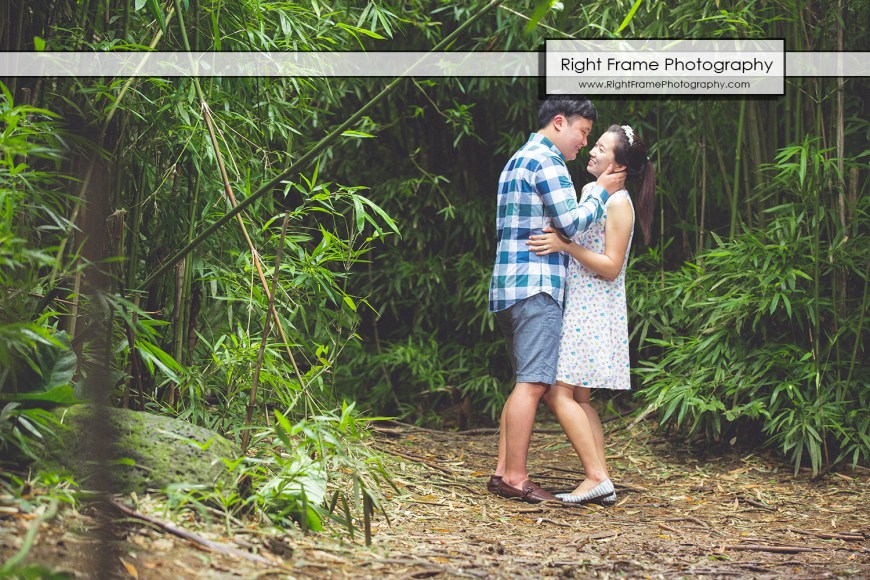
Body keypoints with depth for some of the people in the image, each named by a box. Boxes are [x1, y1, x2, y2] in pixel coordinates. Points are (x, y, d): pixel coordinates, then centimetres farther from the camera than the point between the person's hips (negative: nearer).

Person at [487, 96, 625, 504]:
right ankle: (515, 477, -10)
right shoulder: (546, 160, -8)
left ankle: (503, 472, 10)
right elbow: (572, 222, -13)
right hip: (535, 286, -11)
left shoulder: (519, 160, 25)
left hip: (512, 286, 11)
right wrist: (600, 191, 0)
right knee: (532, 384, -10)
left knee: (528, 384, 11)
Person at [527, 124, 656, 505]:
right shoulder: (588, 191, 15)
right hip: (575, 306, 9)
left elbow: (610, 267, -17)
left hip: (594, 310, -9)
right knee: (578, 398, 7)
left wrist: (563, 245, -23)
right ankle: (600, 481, 9)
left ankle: (597, 478, -11)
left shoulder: (619, 203, -11)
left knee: (558, 392, -13)